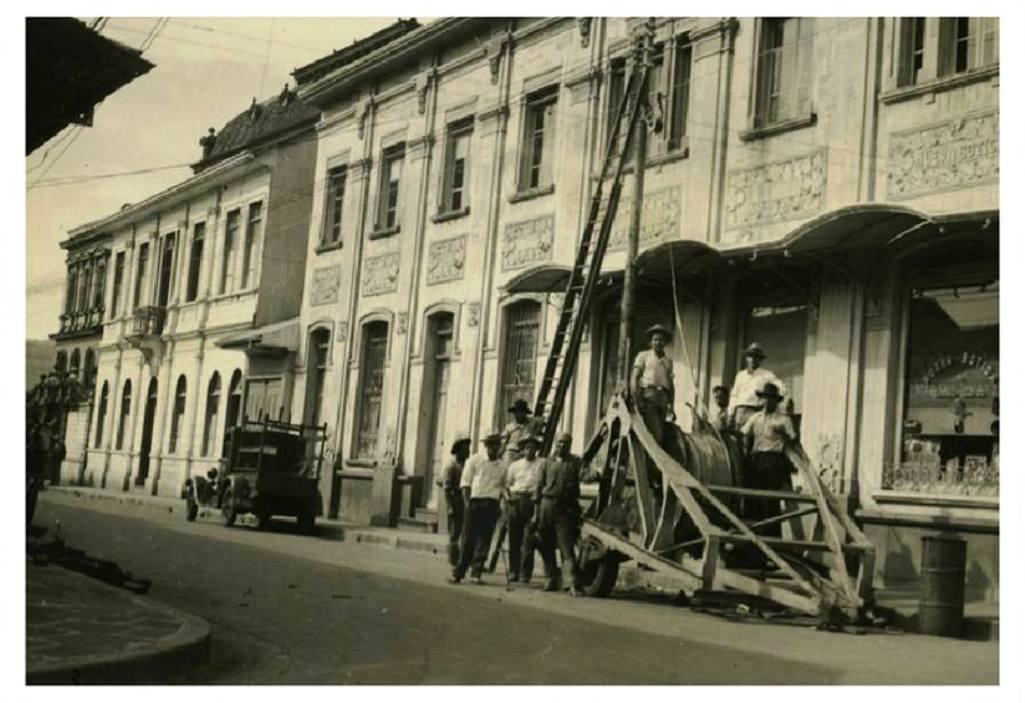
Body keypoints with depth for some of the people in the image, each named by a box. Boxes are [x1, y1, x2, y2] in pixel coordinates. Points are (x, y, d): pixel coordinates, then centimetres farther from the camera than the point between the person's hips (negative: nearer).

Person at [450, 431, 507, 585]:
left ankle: (476, 572, 5)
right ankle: (458, 572, 7)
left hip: (492, 505, 3)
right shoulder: (475, 460, 3)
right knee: (468, 539, -1)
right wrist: (467, 502, -8)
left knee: (484, 540, 0)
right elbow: (465, 482, 1)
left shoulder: (502, 465, 12)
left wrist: (499, 504, 6)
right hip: (475, 502, -3)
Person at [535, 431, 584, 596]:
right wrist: (536, 509, 6)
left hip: (565, 508, -3)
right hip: (547, 506, 3)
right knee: (546, 546, 7)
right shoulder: (547, 462, 12)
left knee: (567, 547, -10)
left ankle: (575, 583, -12)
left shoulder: (575, 462, 5)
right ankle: (552, 579, 18)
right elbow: (540, 485, 12)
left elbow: (579, 485, 0)